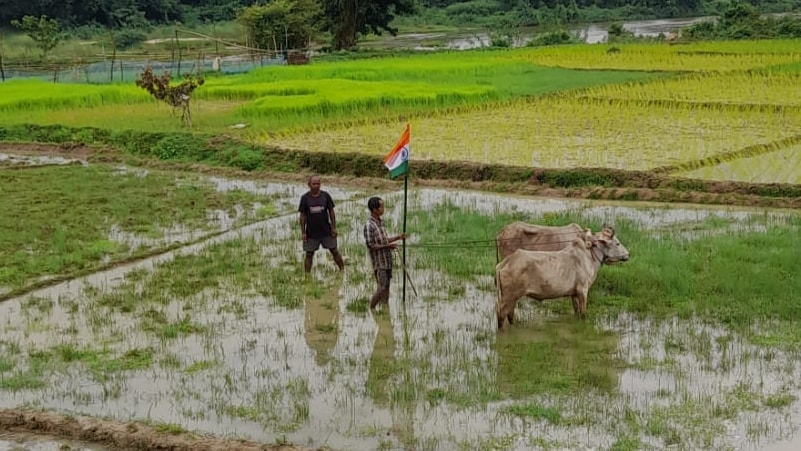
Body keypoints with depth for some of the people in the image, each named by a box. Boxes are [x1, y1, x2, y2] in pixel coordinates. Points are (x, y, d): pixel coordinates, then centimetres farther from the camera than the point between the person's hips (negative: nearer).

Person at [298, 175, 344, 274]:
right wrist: (303, 232, -4)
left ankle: (343, 270, 20)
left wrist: (334, 228, -1)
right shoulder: (305, 198, -4)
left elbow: (331, 212, 3)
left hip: (326, 231, 1)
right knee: (309, 254, 4)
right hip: (311, 233, -1)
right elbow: (302, 216, -1)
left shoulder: (325, 196, -2)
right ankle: (306, 276, 12)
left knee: (334, 251, 7)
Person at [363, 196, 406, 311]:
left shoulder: (380, 222, 9)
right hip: (379, 263, -8)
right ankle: (372, 308, 9)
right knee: (382, 287, -6)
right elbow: (371, 246, -20)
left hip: (387, 261, 8)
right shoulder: (369, 225, -17)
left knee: (386, 286, 11)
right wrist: (388, 246, -20)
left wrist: (398, 237, 11)